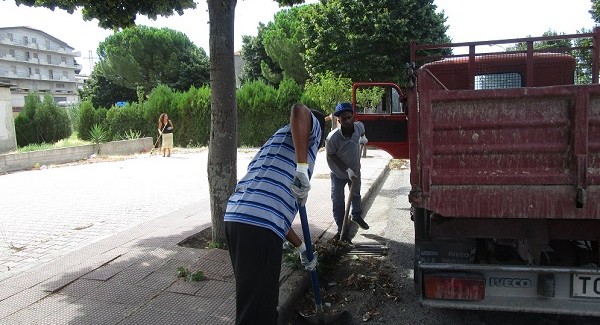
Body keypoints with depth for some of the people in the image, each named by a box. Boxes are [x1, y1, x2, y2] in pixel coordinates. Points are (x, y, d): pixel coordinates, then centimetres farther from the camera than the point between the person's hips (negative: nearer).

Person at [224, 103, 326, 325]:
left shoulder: (278, 140, 35)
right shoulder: (312, 128, 13)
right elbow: (299, 111, -15)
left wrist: (301, 248, 38)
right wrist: (303, 168, -19)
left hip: (236, 218, 9)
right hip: (258, 225, -9)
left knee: (262, 300, 23)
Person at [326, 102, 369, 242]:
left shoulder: (359, 126, -21)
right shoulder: (332, 137, -34)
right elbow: (331, 156, -20)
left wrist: (363, 138, -7)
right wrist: (346, 170, -22)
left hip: (355, 170, 4)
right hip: (338, 173, -4)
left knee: (356, 195, 26)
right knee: (338, 202, 2)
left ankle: (356, 215, 53)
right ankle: (341, 230, 17)